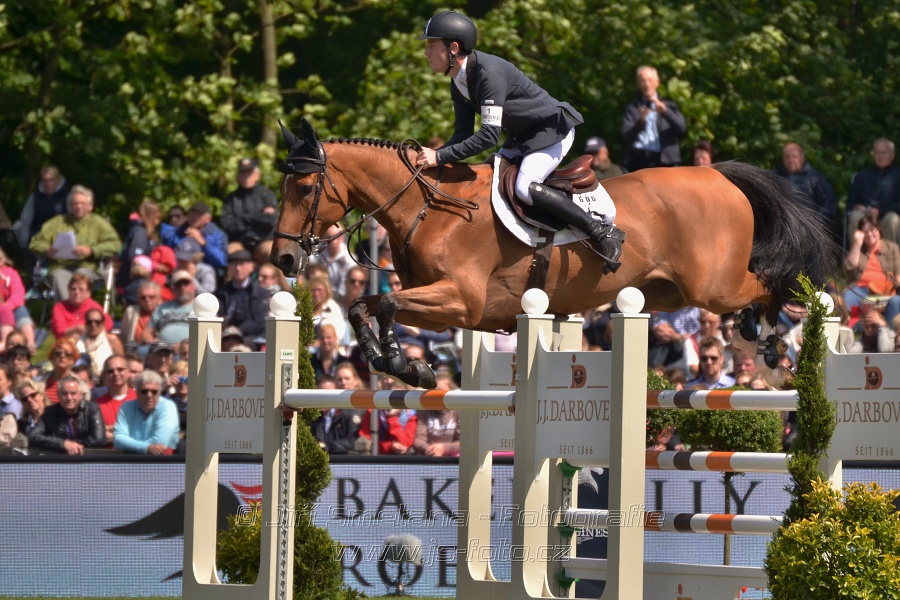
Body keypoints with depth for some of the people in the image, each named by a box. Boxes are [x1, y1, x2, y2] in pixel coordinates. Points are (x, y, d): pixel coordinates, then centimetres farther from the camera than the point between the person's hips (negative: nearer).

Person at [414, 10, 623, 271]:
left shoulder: (489, 73, -30)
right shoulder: (459, 84, 0)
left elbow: (488, 135, -34)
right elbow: (464, 133, 2)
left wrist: (440, 157, -34)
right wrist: (431, 156, -15)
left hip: (553, 129, -10)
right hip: (522, 137, 10)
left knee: (524, 187, -27)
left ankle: (603, 233, -21)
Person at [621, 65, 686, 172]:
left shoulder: (668, 106, 17)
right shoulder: (632, 108, 14)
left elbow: (682, 128, 1)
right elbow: (626, 138, 2)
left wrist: (665, 110, -15)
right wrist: (640, 122, -18)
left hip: (664, 161, 0)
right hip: (638, 161, 0)